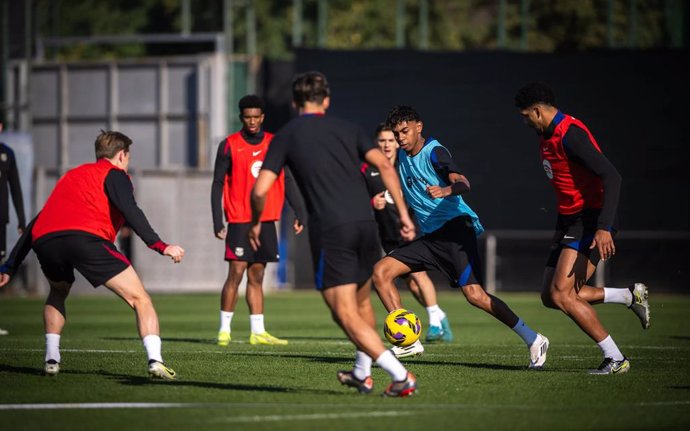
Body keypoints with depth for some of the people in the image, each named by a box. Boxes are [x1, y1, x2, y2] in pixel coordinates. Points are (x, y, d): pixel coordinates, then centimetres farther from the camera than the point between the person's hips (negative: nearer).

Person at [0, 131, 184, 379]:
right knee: (140, 299, 1)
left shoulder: (71, 175, 37)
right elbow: (130, 210, -3)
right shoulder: (114, 174, 18)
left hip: (43, 242, 6)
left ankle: (51, 359, 24)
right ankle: (155, 361, -16)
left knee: (57, 294, 36)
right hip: (86, 237, -6)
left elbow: (36, 223, 37)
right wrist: (159, 246, -9)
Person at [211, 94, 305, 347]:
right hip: (239, 221, -4)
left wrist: (299, 213, 4)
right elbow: (218, 185, -2)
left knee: (257, 276, 8)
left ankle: (258, 332, 9)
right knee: (236, 273, -9)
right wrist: (217, 224, -8)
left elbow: (287, 181, 12)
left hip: (267, 221, 4)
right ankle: (224, 330, -2)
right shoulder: (229, 146, -2)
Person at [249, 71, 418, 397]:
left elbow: (260, 190, 0)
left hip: (329, 230, -4)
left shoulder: (286, 136, 8)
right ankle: (362, 374, 38)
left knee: (346, 315, -3)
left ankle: (400, 376, -15)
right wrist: (403, 214, 5)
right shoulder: (347, 128, 16)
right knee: (361, 302, 25)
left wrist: (255, 223, 18)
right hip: (365, 223, 5)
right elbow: (384, 166, 3)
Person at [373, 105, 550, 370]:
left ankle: (533, 340, -10)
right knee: (381, 272, -4)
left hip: (455, 227, -8)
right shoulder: (403, 157, 15)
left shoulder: (433, 152, -9)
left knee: (474, 294, -19)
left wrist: (447, 190, -46)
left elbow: (462, 183, -26)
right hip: (429, 236, 8)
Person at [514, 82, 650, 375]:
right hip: (569, 223, 10)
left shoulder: (570, 134, -19)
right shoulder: (547, 136, 13)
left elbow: (611, 177, -26)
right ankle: (630, 296, 15)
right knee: (551, 297, 4)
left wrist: (604, 228, -32)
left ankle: (615, 359, -9)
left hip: (591, 223, -10)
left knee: (560, 294, -17)